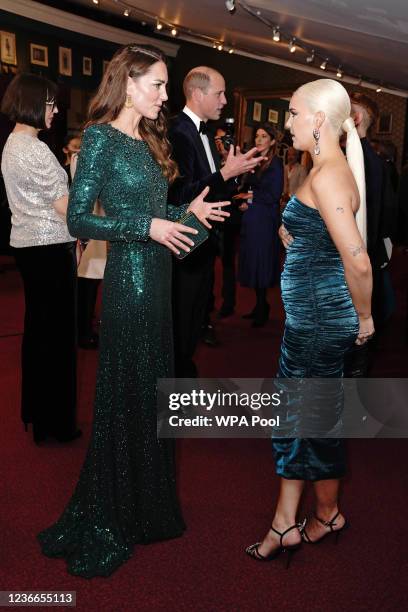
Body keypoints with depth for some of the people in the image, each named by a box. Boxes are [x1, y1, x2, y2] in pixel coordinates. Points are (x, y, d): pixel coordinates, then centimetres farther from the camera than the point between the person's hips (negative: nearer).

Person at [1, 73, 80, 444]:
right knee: (58, 332, -1)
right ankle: (56, 420, 10)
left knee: (38, 328, 17)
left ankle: (35, 409, 30)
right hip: (49, 249, -10)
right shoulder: (33, 148, -16)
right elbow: (64, 206, -17)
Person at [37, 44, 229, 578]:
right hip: (129, 277, -8)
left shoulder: (147, 141, 14)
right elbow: (79, 219, -15)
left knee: (152, 388, 15)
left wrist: (188, 210, 4)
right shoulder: (100, 138, -10)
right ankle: (104, 520, 17)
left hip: (157, 274, 8)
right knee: (126, 394, 0)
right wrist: (148, 227, -19)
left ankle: (145, 500, 33)